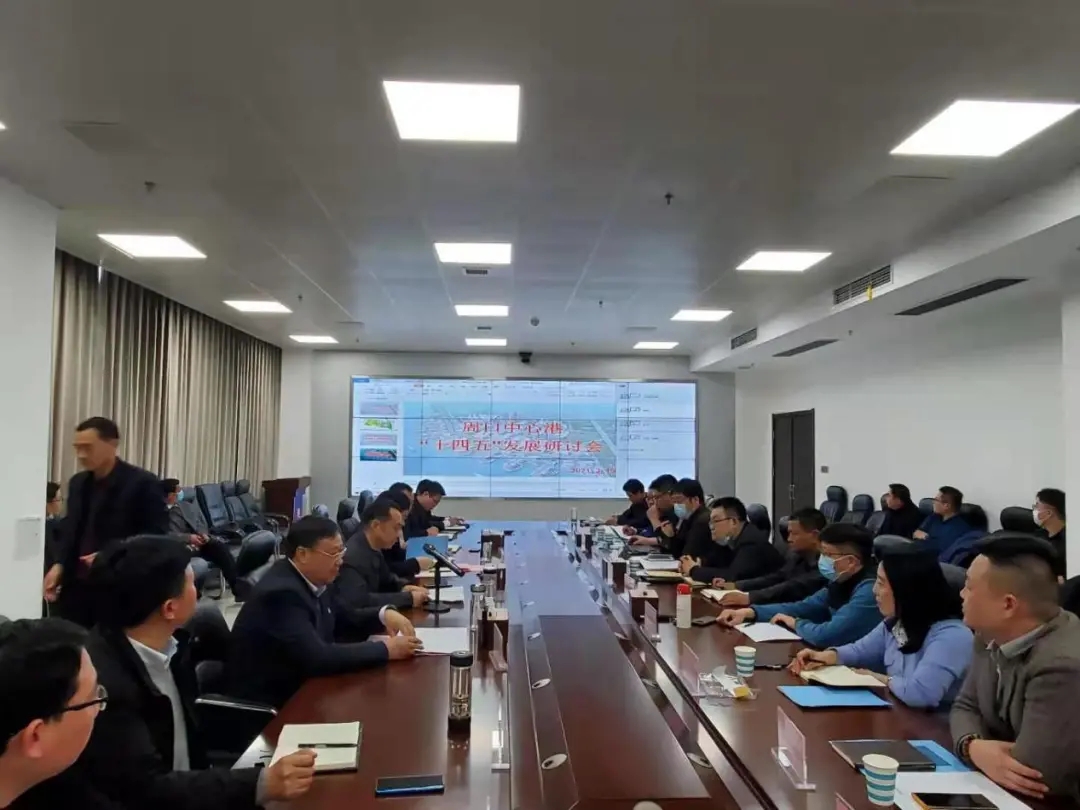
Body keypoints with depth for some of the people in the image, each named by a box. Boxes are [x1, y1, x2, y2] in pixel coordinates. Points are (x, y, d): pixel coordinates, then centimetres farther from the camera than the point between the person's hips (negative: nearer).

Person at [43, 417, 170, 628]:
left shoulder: (143, 483, -9)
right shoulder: (77, 483, 13)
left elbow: (156, 534, -11)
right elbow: (70, 530, 19)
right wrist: (60, 564, 3)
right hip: (76, 586, 6)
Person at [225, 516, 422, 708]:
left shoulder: (312, 579, -1)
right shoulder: (281, 593, -25)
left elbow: (344, 620, 13)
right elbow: (317, 657, -31)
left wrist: (384, 614, -6)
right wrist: (386, 650, -24)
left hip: (297, 686, 7)